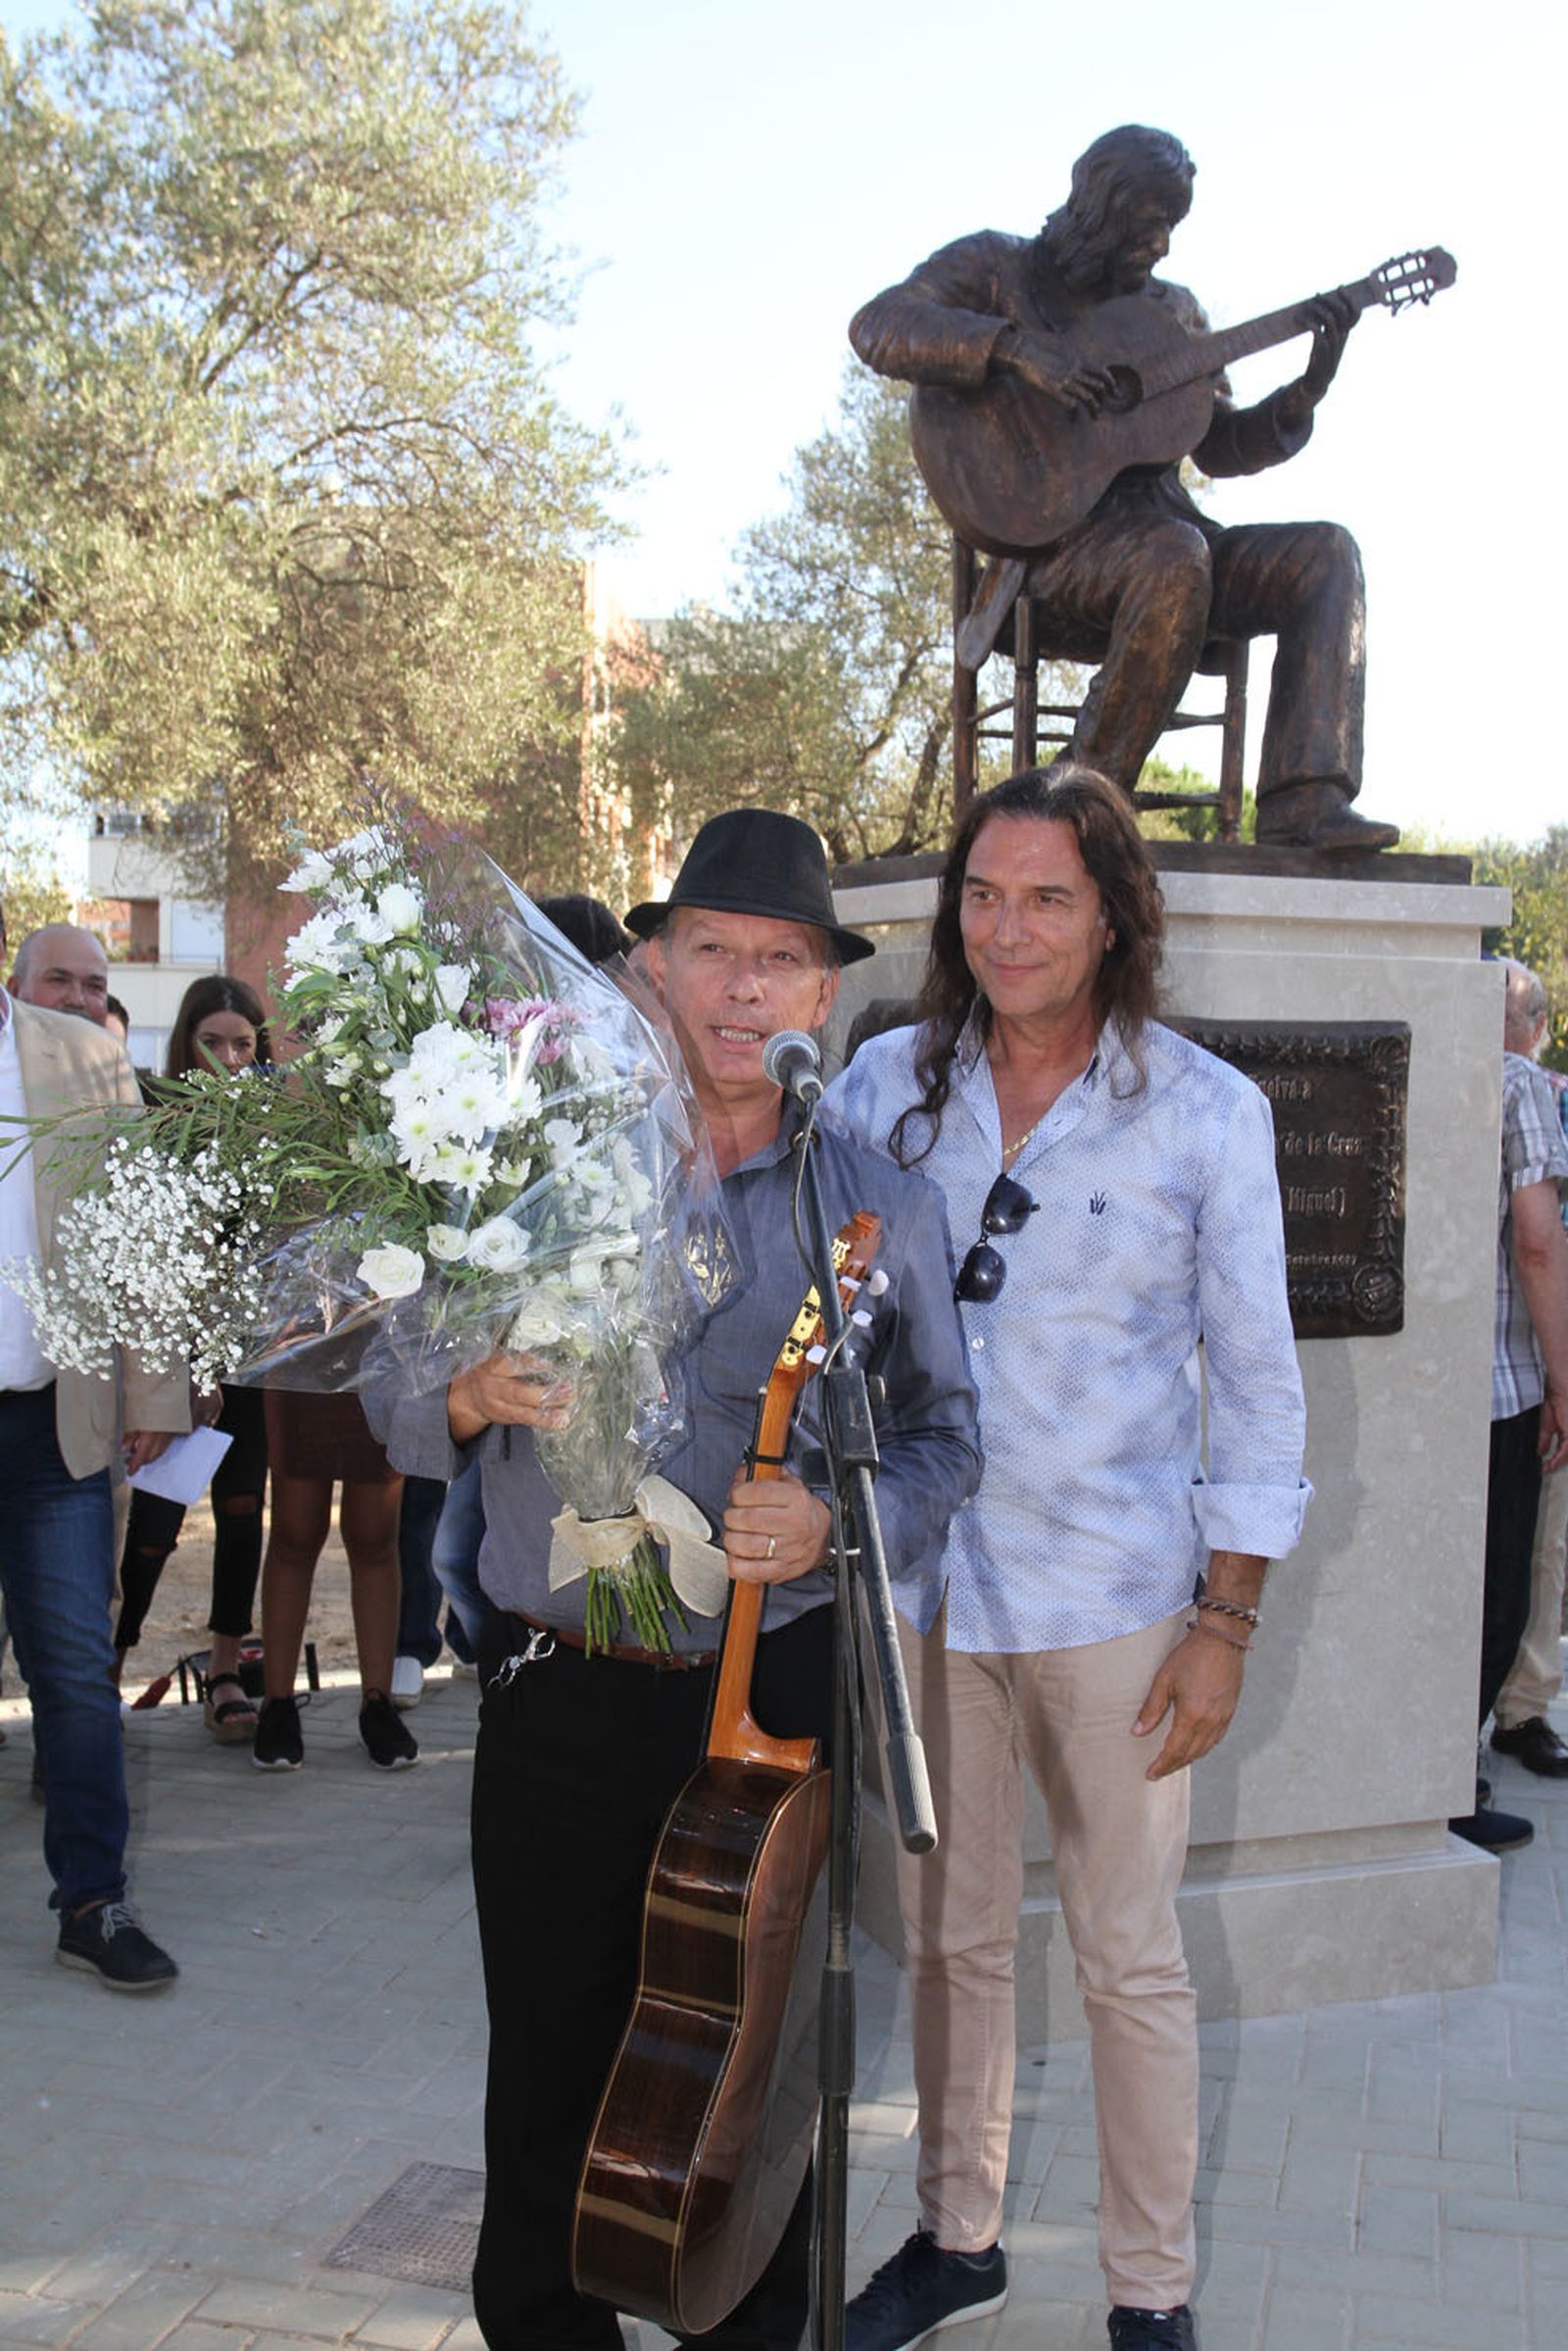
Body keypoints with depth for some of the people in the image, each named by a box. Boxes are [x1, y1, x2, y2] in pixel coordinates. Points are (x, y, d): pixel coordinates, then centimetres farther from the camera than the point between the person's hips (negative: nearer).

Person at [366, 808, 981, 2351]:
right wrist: (474, 1396, -18)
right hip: (561, 1695, 0)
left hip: (776, 1692, 1)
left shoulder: (882, 1208, 2)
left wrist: (840, 1521, -13)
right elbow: (400, 1410, 4)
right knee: (551, 2066, 10)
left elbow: (944, 1436, 7)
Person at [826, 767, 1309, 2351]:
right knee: (946, 1935, 16)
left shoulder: (1206, 1112, -6)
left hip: (1109, 1596, -2)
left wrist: (1225, 1622, -7)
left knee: (1128, 1961, 8)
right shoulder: (885, 1085, 0)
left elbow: (1255, 1381, -3)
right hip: (915, 1583, 3)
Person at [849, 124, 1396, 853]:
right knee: (1175, 556, -37)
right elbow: (878, 326, -12)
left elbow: (1218, 445, 18)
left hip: (1166, 528, 6)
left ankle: (1302, 802, -30)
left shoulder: (1170, 310, 22)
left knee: (1325, 554, -16)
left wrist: (1308, 390, -1)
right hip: (1050, 541, -6)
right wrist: (1017, 348, -24)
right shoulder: (995, 267, 7)